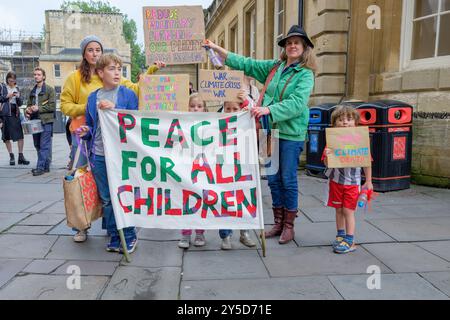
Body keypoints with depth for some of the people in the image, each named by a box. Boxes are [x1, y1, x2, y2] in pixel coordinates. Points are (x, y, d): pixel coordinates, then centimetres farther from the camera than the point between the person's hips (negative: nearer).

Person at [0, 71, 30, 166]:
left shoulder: (17, 88, 14)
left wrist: (18, 97, -4)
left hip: (15, 113, 2)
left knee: (20, 135, -6)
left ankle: (21, 156, -1)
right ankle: (11, 156, 11)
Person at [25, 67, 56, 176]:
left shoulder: (49, 89, -1)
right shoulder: (33, 91, 18)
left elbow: (52, 106, -9)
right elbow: (29, 104, 24)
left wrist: (38, 108, -14)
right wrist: (27, 110, 3)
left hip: (46, 121, -7)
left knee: (44, 145, -7)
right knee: (37, 145, 10)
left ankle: (41, 167, -5)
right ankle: (45, 166, 19)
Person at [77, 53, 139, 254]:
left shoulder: (128, 94, 0)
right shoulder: (93, 97, 10)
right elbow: (90, 126, 17)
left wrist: (114, 108, -14)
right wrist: (85, 132, -5)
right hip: (99, 156, 4)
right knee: (106, 199, 10)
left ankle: (129, 237, 18)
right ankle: (114, 238, 24)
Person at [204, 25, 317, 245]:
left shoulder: (305, 74, -4)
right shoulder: (274, 67, 12)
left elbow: (297, 103, -18)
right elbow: (245, 64, 14)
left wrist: (269, 109, -29)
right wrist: (217, 49, 10)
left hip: (291, 134, -5)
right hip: (270, 130, 5)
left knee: (288, 180, 2)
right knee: (274, 179, 10)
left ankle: (289, 226, 17)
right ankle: (278, 223, 24)